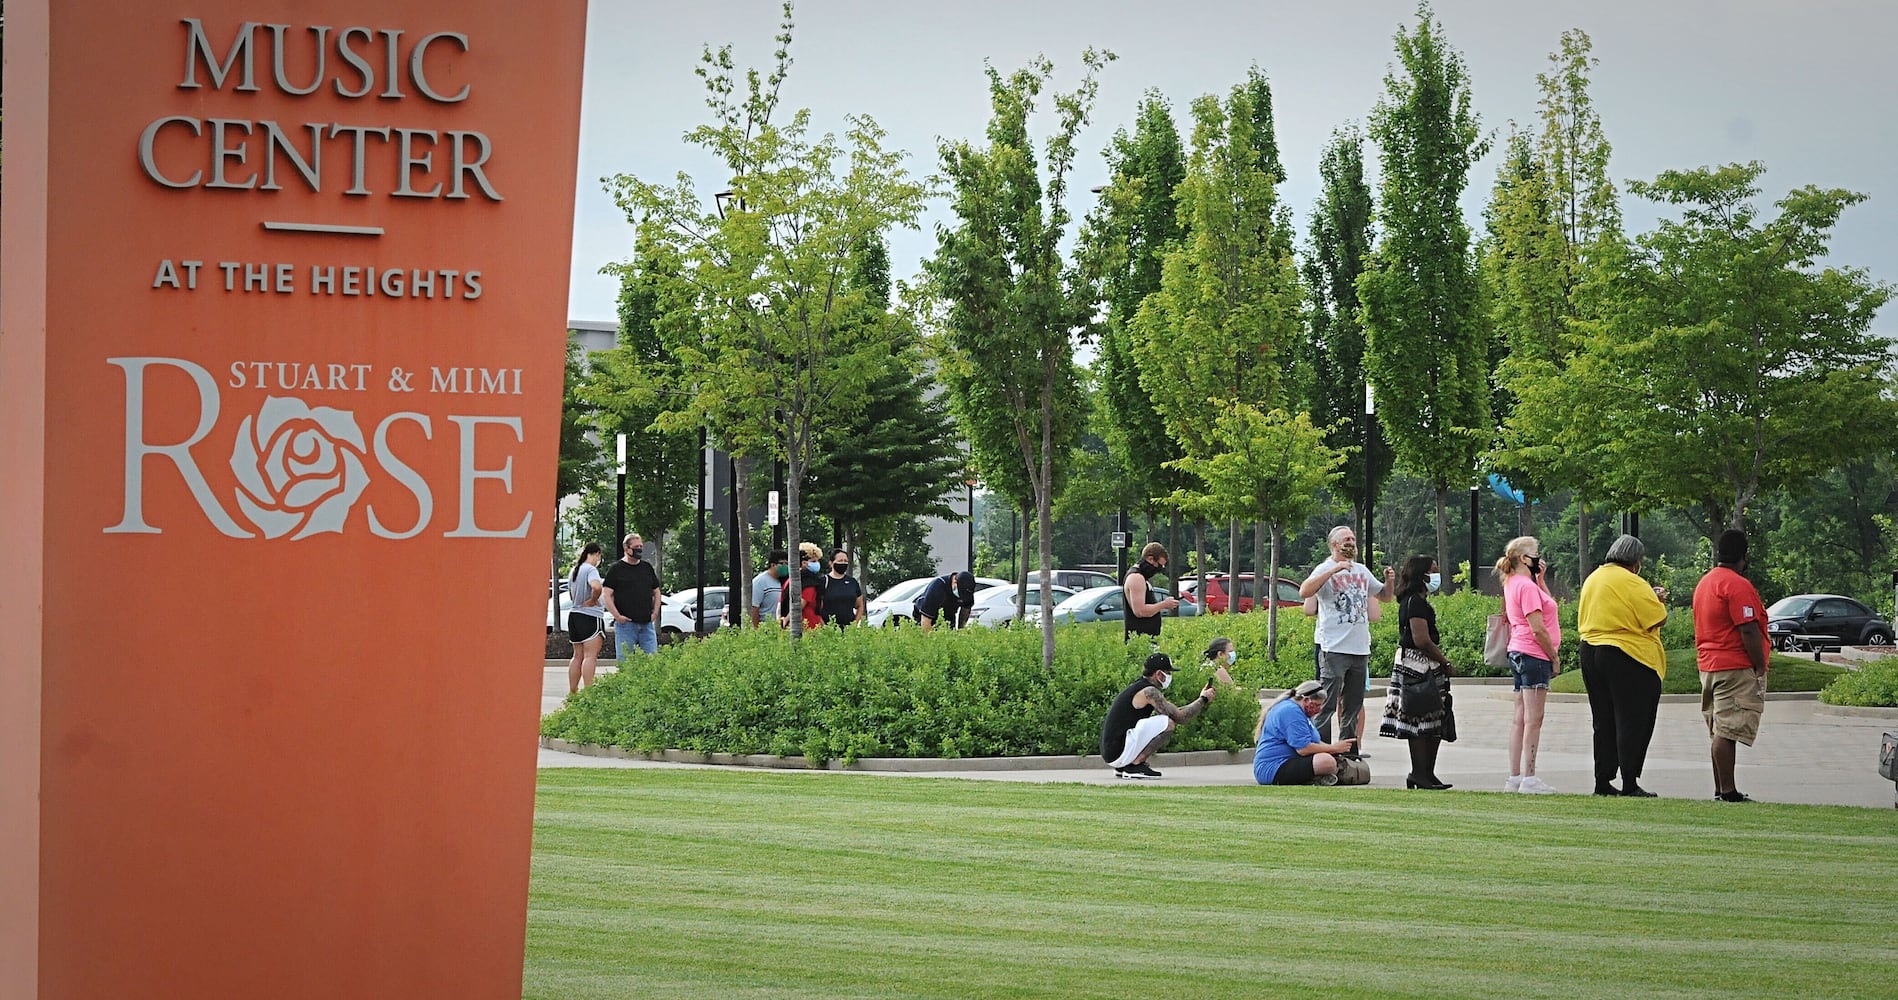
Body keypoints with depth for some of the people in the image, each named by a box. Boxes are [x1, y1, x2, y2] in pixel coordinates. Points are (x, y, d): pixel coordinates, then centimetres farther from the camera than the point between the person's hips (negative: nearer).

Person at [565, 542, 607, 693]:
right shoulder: (590, 569, -13)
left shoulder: (574, 571, 15)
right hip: (591, 616, -9)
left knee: (578, 656, 14)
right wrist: (593, 600, -16)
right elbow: (596, 586, -32)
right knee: (590, 656, -10)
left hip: (574, 614, 9)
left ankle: (572, 692, 16)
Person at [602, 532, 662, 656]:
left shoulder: (647, 567, 16)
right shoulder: (616, 569, 1)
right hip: (626, 623, -5)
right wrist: (617, 616, -12)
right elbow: (606, 594, -4)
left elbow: (656, 592, 23)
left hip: (647, 623, 5)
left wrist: (655, 612, 10)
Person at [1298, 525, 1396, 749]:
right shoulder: (1325, 569, -3)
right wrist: (1334, 569, -25)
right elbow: (1304, 592, -22)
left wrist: (1389, 582, 6)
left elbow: (1384, 597, 28)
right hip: (1333, 648, -7)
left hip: (1360, 649, 7)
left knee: (1353, 705, 11)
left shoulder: (1361, 571, 17)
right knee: (1328, 705, -10)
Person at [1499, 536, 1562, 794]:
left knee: (1520, 719, 11)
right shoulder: (1527, 586, -14)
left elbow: (1547, 606, 20)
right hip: (1534, 656, -10)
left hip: (1520, 655, 10)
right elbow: (1538, 629, -18)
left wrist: (1541, 579, 13)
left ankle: (1515, 778, 13)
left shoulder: (1514, 584, 16)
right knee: (1533, 719, -9)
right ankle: (1529, 778, -9)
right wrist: (1555, 657, -9)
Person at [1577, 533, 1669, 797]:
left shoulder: (1592, 579, 11)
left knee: (1604, 723, 13)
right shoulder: (1631, 583, -14)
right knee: (1632, 723, -3)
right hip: (1628, 657, -8)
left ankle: (1602, 782, 13)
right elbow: (1658, 618, -15)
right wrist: (1658, 599, 6)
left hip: (1590, 653, 8)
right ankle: (1629, 783, -5)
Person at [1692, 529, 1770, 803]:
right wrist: (1761, 668, -13)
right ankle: (1727, 790, -10)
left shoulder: (1704, 583, 15)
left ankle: (1720, 789, 14)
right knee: (1727, 731, -10)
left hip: (1708, 665, 9)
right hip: (1735, 668, -9)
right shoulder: (1738, 585, -13)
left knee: (1719, 731, 12)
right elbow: (1748, 630, -19)